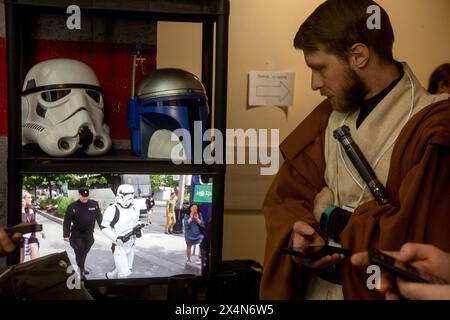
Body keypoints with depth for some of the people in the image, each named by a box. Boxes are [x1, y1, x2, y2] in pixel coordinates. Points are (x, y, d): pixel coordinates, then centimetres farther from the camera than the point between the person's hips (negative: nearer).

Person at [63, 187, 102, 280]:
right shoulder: (73, 206, -12)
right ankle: (81, 271, 7)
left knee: (85, 251, 17)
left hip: (89, 234, 3)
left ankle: (82, 267, 36)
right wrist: (66, 234, -12)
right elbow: (67, 221, -9)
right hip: (77, 234, -3)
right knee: (79, 252, -5)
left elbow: (99, 217, 5)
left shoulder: (94, 204, -4)